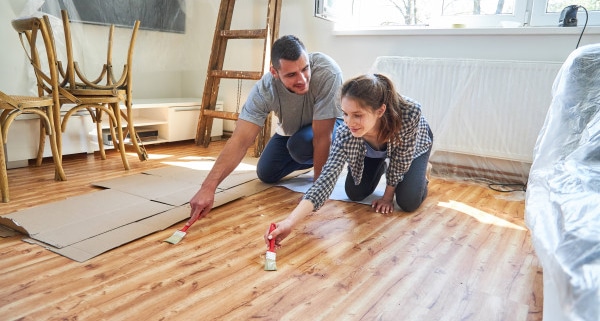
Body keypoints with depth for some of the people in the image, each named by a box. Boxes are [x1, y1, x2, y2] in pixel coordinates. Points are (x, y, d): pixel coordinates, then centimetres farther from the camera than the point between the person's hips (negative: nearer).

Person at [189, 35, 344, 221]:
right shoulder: (264, 90, -33)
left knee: (301, 145, -34)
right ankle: (315, 159, 24)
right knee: (266, 174, 3)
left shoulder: (327, 73, -42)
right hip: (291, 129, 4)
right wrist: (208, 187, -49)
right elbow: (240, 141, -38)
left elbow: (321, 137, -37)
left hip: (330, 126, -3)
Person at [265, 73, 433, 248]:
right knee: (354, 194, -2)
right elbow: (326, 179, -47)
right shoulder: (345, 134, -41)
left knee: (409, 202, -14)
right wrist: (290, 222, -58)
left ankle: (421, 170, 20)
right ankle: (381, 167, 29)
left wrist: (388, 195, -15)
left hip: (415, 144, -1)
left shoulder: (410, 112, -46)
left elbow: (401, 158, -28)